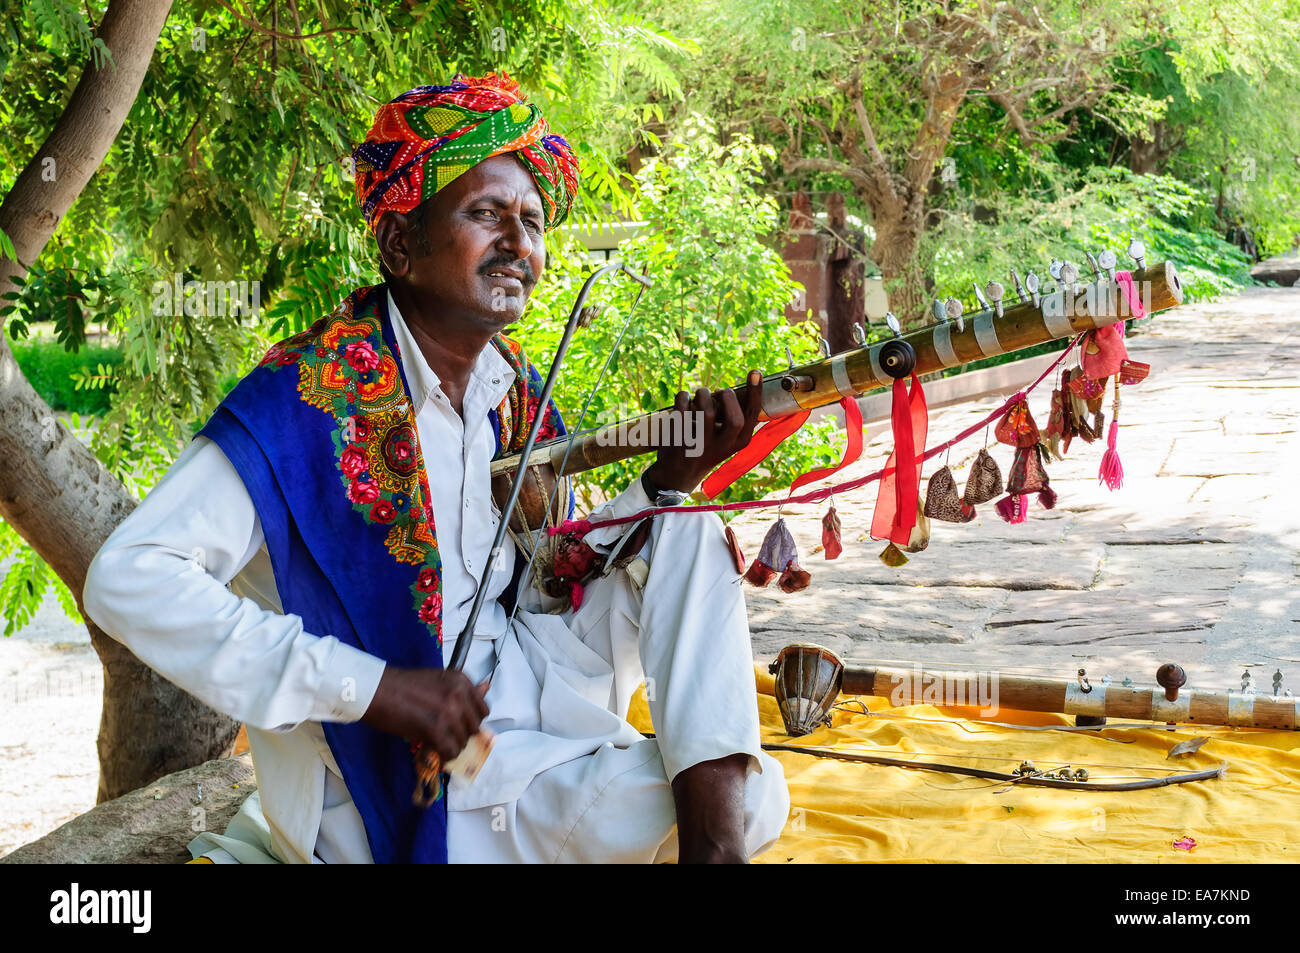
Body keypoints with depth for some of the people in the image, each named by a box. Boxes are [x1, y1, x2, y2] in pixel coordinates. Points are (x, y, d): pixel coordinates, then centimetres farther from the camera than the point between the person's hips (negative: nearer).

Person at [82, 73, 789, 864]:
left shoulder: (518, 392, 1)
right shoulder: (307, 397, -20)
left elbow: (545, 584, 9)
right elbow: (126, 579, -27)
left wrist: (668, 482, -9)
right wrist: (374, 687, -30)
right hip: (395, 777, -8)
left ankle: (713, 836, -13)